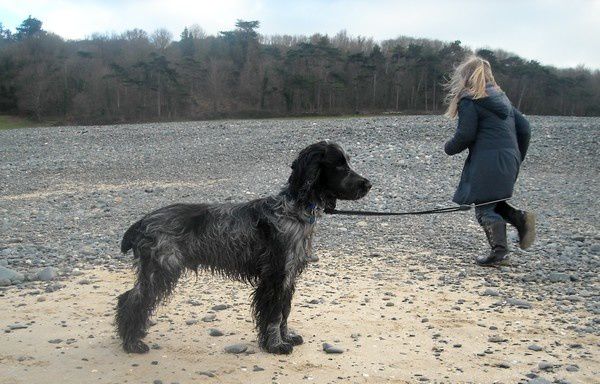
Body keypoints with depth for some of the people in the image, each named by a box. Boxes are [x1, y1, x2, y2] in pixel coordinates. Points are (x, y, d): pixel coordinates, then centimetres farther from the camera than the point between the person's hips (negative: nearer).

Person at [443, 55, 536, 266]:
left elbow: (465, 135, -11)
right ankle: (520, 217, -1)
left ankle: (499, 252, -3)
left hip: (488, 162, -8)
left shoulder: (469, 100, -5)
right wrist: (517, 157, 25)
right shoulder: (501, 97, 19)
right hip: (510, 160, 8)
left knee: (484, 208, 1)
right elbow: (524, 128, 17)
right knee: (492, 202, 20)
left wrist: (448, 148, 9)